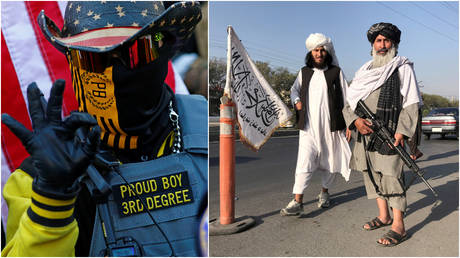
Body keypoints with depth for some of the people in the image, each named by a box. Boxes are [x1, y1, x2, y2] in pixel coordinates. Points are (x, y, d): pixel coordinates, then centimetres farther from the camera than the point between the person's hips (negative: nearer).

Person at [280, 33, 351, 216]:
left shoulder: (336, 72, 3)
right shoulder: (304, 72, 10)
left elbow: (345, 98, 5)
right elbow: (294, 89, 25)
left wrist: (348, 122, 1)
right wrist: (296, 100, 4)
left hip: (331, 126, 0)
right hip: (308, 126, 1)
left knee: (330, 162, 12)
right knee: (304, 163, -8)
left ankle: (324, 192, 34)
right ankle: (297, 202, -5)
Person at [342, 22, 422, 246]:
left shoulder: (403, 68, 2)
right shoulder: (364, 71, 16)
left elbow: (411, 103, -4)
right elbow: (349, 102, 12)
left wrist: (401, 132, -16)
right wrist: (355, 120, -8)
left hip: (389, 134, -6)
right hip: (365, 133, 6)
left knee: (391, 175, -7)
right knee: (371, 173, 11)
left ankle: (398, 226, 3)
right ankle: (383, 216, 27)